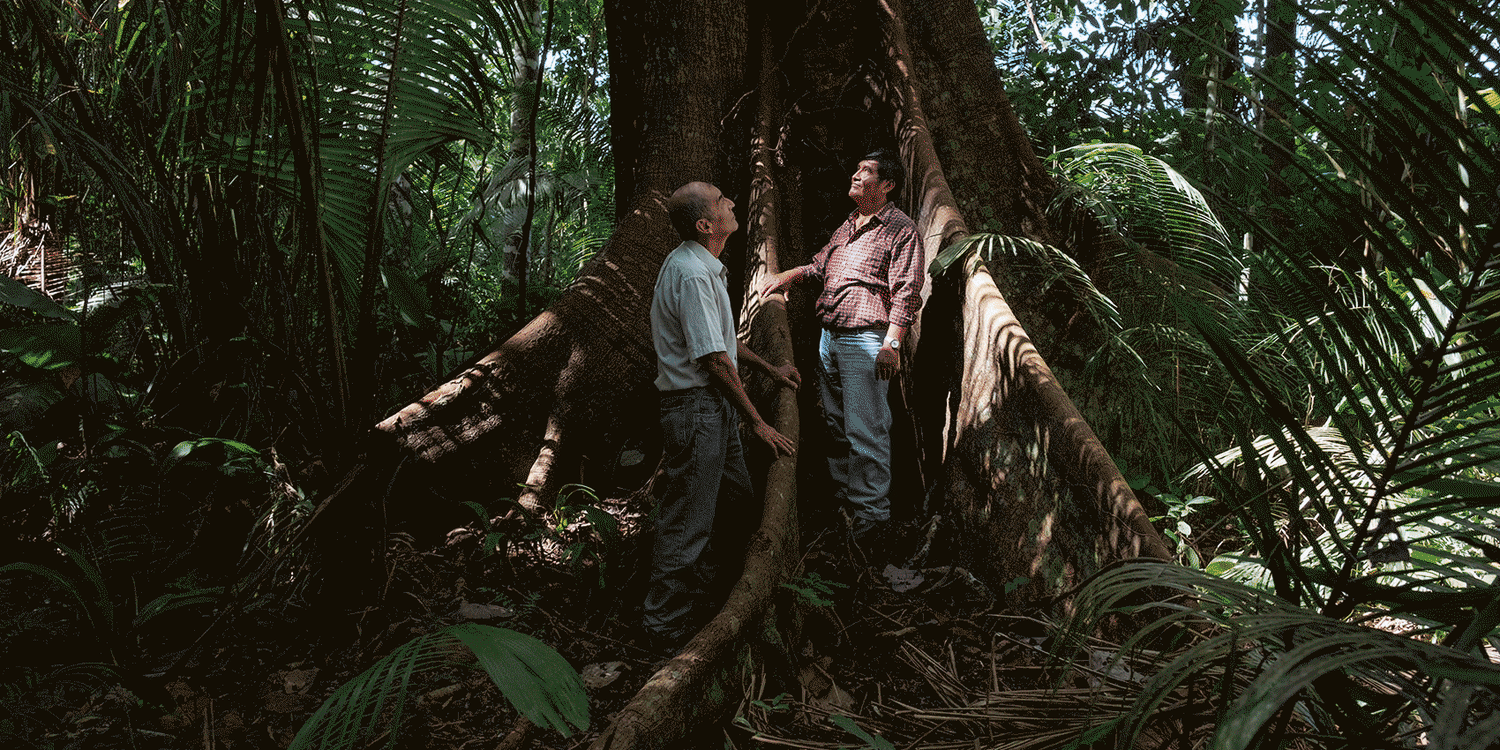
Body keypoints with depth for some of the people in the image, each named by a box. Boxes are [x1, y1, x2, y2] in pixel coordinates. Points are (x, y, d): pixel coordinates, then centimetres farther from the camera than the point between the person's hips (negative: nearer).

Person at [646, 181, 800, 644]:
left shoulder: (704, 267, 13)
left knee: (738, 502, 20)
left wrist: (769, 368, 27)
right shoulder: (692, 274, -21)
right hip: (696, 408, -11)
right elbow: (715, 360, -22)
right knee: (687, 521, -2)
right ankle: (665, 624, 10)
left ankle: (706, 591, 36)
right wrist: (757, 422, -16)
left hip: (716, 407, 11)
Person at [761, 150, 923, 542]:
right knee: (836, 423, 15)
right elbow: (820, 264, 34)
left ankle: (871, 510, 1)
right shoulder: (847, 225, 18)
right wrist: (788, 275, 17)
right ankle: (843, 493, 28)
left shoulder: (901, 229, -6)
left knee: (865, 432, -8)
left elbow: (906, 293, -13)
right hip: (829, 336, 8)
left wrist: (891, 344, -20)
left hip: (866, 340, -8)